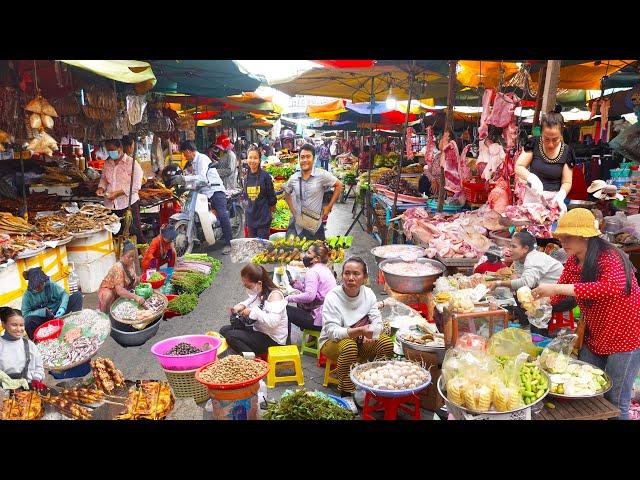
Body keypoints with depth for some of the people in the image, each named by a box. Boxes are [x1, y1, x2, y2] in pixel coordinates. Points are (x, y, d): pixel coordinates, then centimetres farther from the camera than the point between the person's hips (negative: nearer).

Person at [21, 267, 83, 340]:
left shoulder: (50, 285, -7)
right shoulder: (28, 295, -8)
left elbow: (64, 294, -7)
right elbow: (25, 314, -10)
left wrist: (62, 308, -25)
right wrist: (43, 312, -22)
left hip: (58, 314, 1)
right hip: (44, 319, -1)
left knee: (78, 295, -15)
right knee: (28, 321, -35)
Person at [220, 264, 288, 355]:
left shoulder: (274, 295, -24)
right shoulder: (258, 292, 0)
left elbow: (273, 322, -35)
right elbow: (250, 301, 23)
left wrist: (253, 312, -28)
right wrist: (242, 306, 0)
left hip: (272, 339, -10)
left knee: (231, 336, -21)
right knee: (224, 330, 8)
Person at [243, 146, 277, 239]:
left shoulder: (265, 176, -9)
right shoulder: (246, 176, 5)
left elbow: (272, 197, -4)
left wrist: (271, 213, 3)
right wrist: (250, 209, 12)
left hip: (263, 218, -5)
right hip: (250, 218, 5)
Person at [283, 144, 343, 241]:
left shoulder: (322, 175, -9)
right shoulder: (293, 178, 2)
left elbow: (338, 185, 0)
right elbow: (287, 193, 20)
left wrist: (329, 206, -2)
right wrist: (292, 209, 9)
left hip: (315, 226, -3)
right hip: (296, 225, 3)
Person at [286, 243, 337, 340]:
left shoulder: (312, 271, -13)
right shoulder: (325, 269, 17)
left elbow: (310, 295, -26)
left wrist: (289, 298, -16)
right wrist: (297, 284, 10)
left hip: (320, 319, -10)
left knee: (285, 310, -2)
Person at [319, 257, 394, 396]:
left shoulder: (368, 293, -7)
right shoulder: (332, 297, -22)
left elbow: (377, 321, -5)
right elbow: (332, 331, -27)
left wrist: (370, 333, -29)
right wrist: (360, 331, -42)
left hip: (359, 340, 5)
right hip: (332, 342, -5)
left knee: (387, 343, -18)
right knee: (349, 346, -37)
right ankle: (346, 392, -19)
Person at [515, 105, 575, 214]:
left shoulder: (566, 152, -4)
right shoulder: (534, 144, -6)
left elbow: (567, 182, -2)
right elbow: (518, 167, -5)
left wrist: (560, 195, -23)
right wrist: (532, 177, -24)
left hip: (553, 200, 0)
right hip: (532, 197, 0)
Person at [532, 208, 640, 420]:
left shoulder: (610, 258, -24)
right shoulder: (572, 262, -1)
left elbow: (614, 287, -44)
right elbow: (559, 292, 8)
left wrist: (557, 288, -47)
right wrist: (536, 298, -14)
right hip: (594, 337, 7)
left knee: (614, 402, 3)